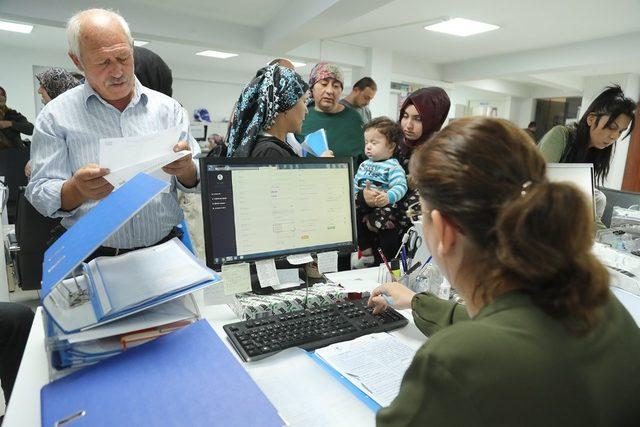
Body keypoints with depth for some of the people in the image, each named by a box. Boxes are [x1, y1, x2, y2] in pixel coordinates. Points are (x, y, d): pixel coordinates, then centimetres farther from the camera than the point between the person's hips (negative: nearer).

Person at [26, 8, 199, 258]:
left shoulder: (168, 108, 7)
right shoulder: (56, 116, 3)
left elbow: (194, 180, 6)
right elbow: (41, 196, 1)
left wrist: (185, 169, -17)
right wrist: (77, 190, -20)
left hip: (166, 248, 1)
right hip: (95, 257, -1)